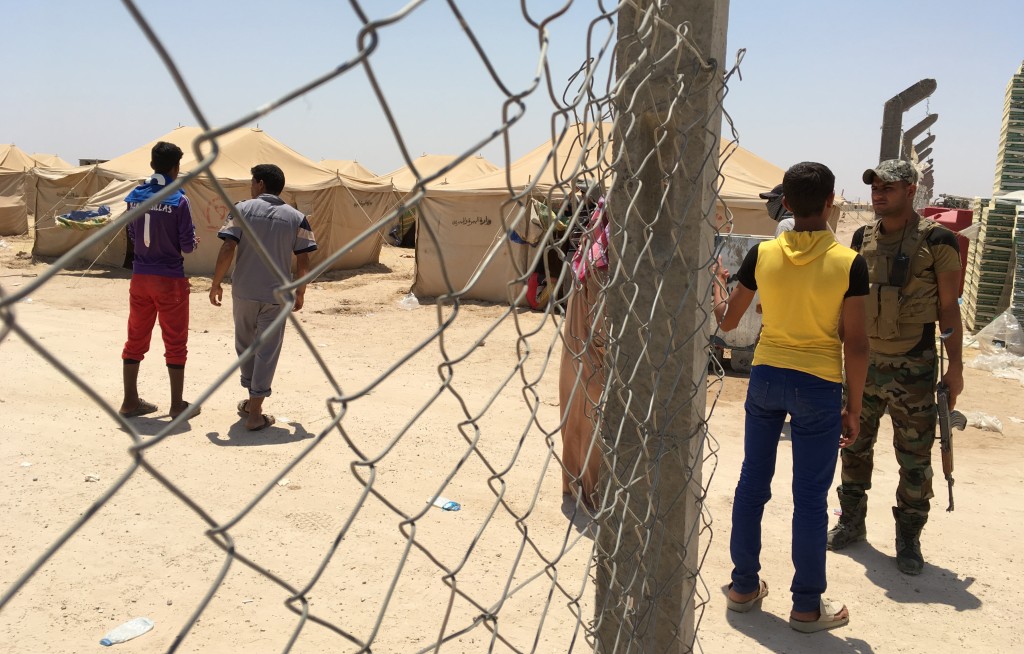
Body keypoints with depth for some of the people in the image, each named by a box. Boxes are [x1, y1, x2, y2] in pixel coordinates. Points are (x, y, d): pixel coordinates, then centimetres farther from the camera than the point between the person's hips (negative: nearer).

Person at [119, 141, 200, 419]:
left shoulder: (135, 196, 2)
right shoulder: (178, 200, -14)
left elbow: (132, 236, 11)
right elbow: (188, 245, -11)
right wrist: (194, 242, 11)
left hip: (140, 277, 5)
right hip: (170, 279, -5)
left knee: (136, 339, 13)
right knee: (175, 342, 5)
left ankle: (130, 401, 20)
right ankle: (177, 404, 11)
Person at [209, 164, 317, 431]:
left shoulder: (242, 209, -2)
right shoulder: (297, 218, 1)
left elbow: (227, 249, -10)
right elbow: (303, 261, -1)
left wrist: (216, 283, -1)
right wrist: (300, 292, 12)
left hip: (244, 291, 0)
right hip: (276, 295, 0)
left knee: (245, 345, 20)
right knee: (267, 351, 5)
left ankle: (251, 400, 31)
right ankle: (255, 412, 5)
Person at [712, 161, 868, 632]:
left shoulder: (761, 255, -5)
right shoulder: (849, 263, -12)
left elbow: (726, 321, 5)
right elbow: (854, 344, -10)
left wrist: (717, 284, 26)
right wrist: (854, 408, 0)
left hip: (766, 377, 3)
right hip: (818, 386, -3)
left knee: (752, 483, 15)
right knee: (810, 497, 6)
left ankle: (744, 586, 26)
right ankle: (807, 606, 18)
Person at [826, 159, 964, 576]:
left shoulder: (936, 241, -8)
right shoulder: (862, 238, 5)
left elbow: (948, 307, -5)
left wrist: (955, 365, -7)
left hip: (912, 368, -4)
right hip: (862, 361, 5)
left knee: (914, 457, 4)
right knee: (855, 446, 14)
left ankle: (908, 539, 19)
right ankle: (851, 522, 30)